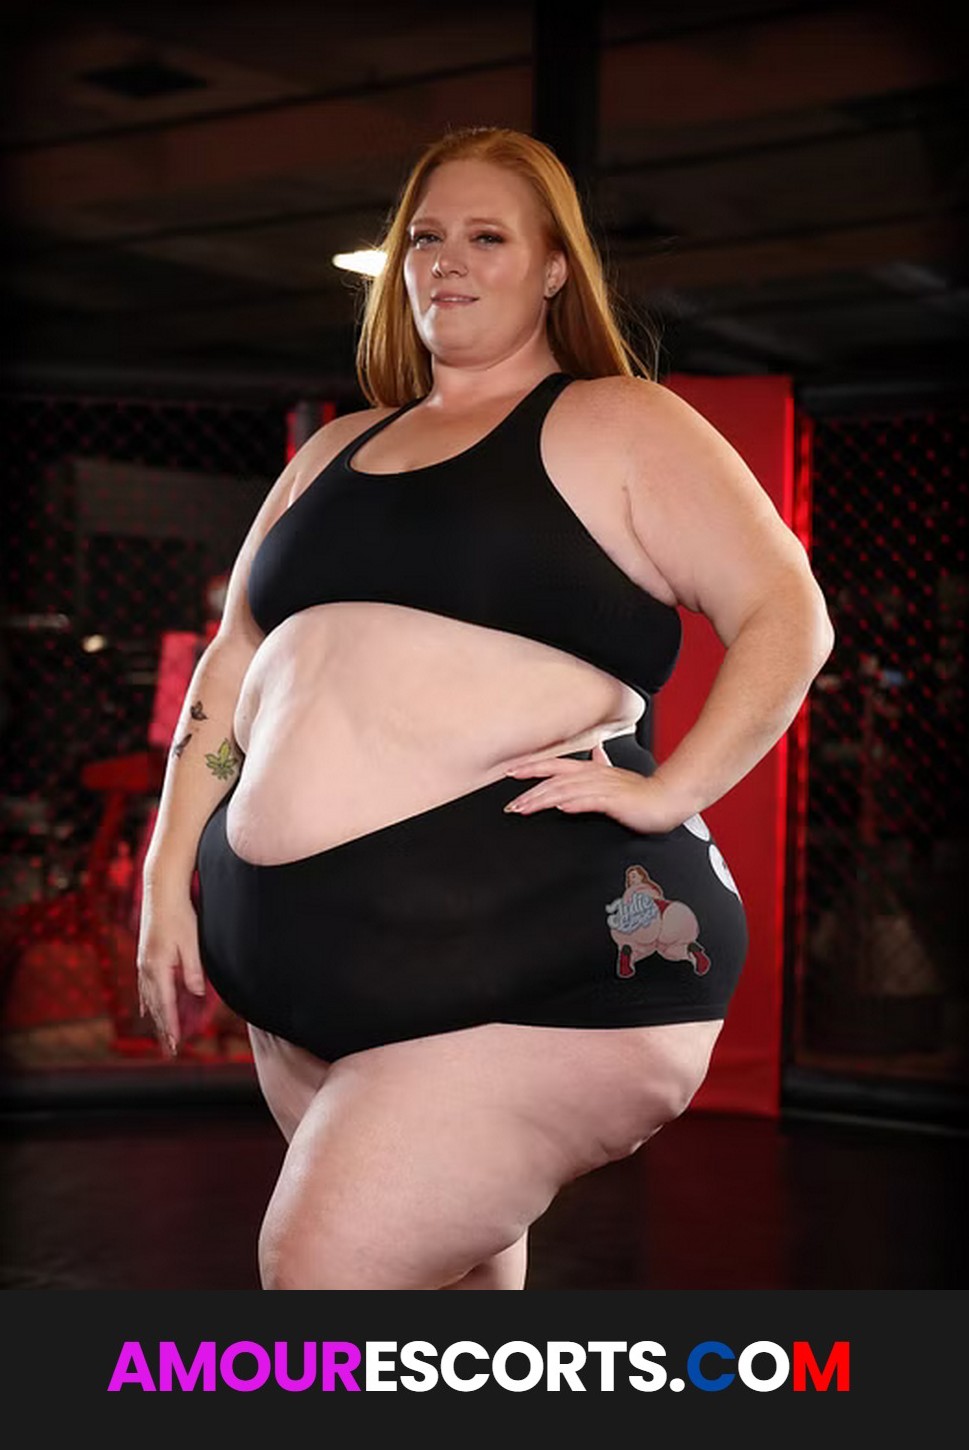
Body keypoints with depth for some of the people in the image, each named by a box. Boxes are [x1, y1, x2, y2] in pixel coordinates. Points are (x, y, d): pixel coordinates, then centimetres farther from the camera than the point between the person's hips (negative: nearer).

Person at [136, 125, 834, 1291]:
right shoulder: (338, 452, 20)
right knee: (451, 1279, 16)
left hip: (538, 956, -7)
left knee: (327, 1266, -15)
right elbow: (235, 663, 19)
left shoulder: (617, 426, 2)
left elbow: (788, 616, -4)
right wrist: (172, 874, 12)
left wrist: (668, 790, -15)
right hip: (305, 961, 7)